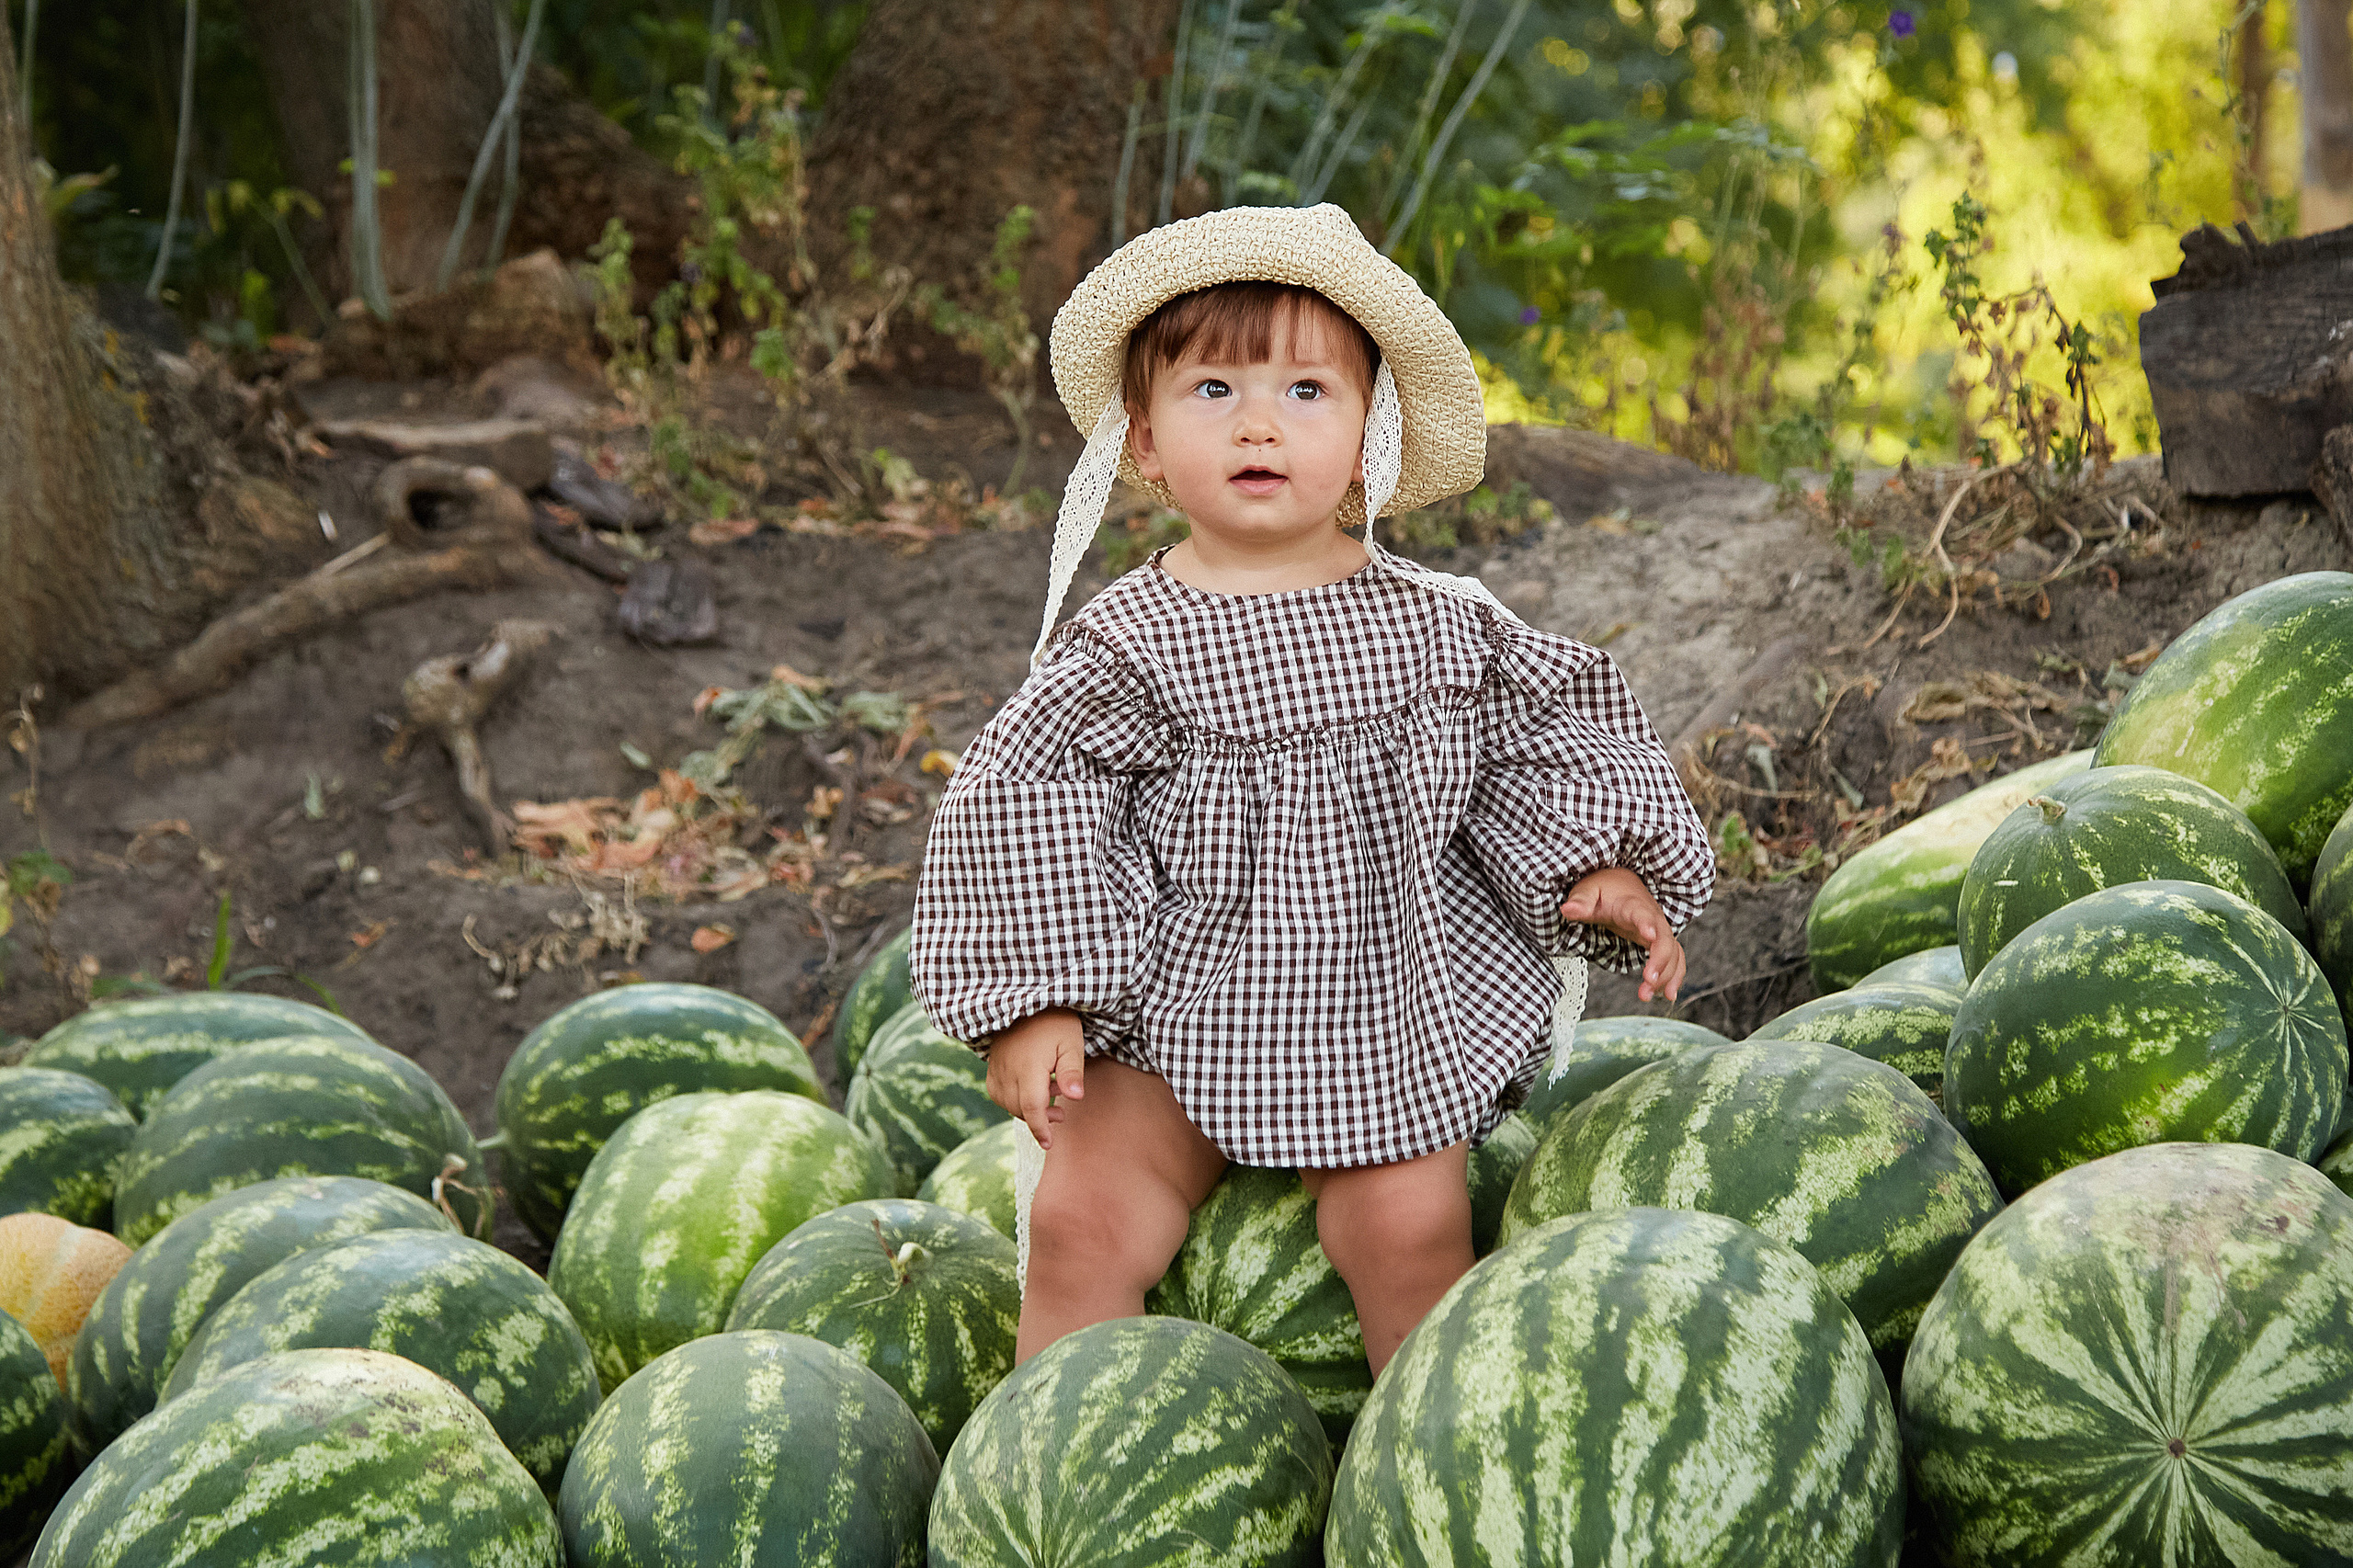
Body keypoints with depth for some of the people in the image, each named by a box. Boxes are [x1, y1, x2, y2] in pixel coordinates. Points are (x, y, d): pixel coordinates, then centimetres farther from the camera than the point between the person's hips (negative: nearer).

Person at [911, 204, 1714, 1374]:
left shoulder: (1436, 624, -1)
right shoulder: (1128, 646, -9)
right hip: (1174, 1017, -1)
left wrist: (1597, 868, -2)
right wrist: (1032, 1000, -15)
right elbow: (1022, 805, -9)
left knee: (1406, 1231, -10)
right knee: (1085, 1219, -11)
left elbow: (1529, 745, 12)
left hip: (1392, 1015, 1)